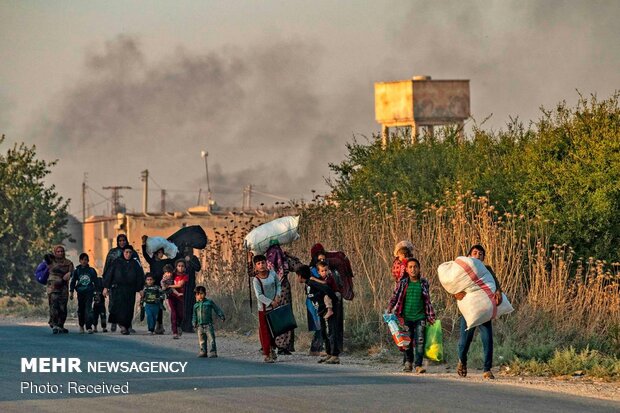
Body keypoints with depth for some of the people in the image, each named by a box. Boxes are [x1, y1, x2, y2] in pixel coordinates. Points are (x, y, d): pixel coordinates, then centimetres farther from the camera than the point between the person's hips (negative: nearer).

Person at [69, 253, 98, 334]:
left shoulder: (92, 270, 7)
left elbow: (96, 282, 13)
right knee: (81, 309, 7)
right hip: (80, 292, 1)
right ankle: (81, 326, 23)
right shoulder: (77, 271, 6)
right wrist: (71, 292, 0)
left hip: (89, 292, -1)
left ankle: (89, 327, -16)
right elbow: (73, 282, 7)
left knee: (88, 309, -12)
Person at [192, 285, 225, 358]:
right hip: (200, 325, 3)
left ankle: (213, 352, -5)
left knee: (211, 338, -7)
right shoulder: (196, 305, 13)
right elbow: (194, 315, 17)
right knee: (202, 340, 5)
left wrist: (221, 316, -1)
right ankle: (203, 351, 14)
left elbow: (217, 309, 6)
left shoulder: (209, 302, 4)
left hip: (208, 324, -3)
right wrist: (194, 323, 6)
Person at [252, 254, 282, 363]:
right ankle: (266, 354, 3)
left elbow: (278, 285, 11)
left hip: (274, 307, 4)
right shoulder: (256, 280, -12)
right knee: (265, 331, -3)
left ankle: (272, 349, 29)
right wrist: (271, 303, -21)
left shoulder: (272, 273, 0)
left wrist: (277, 296, -5)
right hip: (264, 308, -4)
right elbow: (259, 295, -18)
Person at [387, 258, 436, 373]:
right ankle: (409, 362, 25)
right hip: (406, 317, 0)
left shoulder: (424, 283, 6)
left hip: (420, 317, 0)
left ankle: (418, 365, -10)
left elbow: (428, 301, 12)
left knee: (420, 341, -10)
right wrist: (389, 310, -4)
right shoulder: (403, 283, 3)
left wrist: (431, 316, 12)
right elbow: (395, 297, 7)